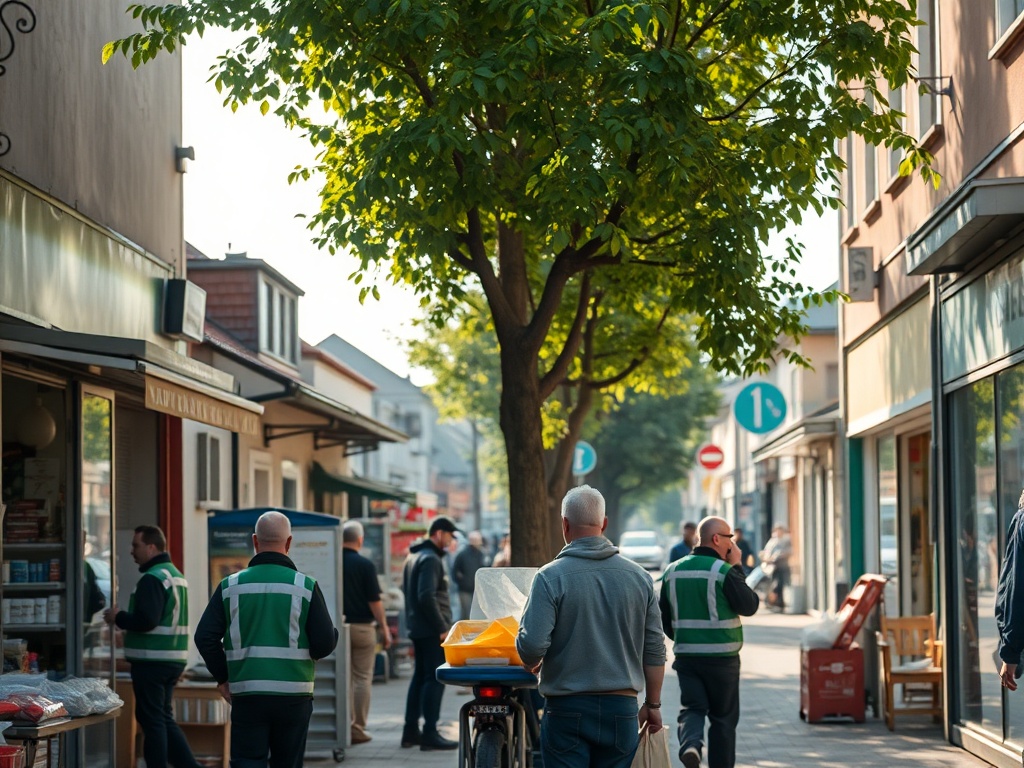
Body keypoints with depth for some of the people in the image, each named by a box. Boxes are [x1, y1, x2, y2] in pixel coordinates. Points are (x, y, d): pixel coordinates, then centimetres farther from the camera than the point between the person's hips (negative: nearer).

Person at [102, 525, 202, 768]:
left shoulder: (152, 579, -16)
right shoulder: (176, 574, 16)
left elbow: (146, 620, -24)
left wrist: (118, 618, -8)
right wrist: (125, 621, 16)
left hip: (151, 661, -10)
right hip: (173, 658, 10)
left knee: (151, 720, -3)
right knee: (164, 718, 15)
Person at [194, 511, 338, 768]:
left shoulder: (231, 586, 1)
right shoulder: (305, 586, -5)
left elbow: (205, 637, -1)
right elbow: (325, 643, -7)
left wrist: (222, 677, 12)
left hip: (247, 695, 1)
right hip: (293, 695, 0)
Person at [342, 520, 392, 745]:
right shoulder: (365, 565, -9)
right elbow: (374, 601, -9)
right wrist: (384, 629, -2)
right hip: (362, 626, -3)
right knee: (362, 678, 4)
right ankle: (358, 729, 2)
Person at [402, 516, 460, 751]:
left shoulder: (414, 557, 17)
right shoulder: (431, 559, -15)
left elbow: (407, 591, 25)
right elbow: (427, 597, -24)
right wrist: (442, 627, -19)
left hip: (417, 628, 10)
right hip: (432, 631, -10)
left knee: (420, 677, 14)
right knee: (435, 679, -8)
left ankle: (411, 731, 17)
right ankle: (430, 733, -10)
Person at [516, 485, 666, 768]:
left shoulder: (550, 577, -9)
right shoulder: (639, 577, 3)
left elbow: (532, 645, -15)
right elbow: (654, 650, 6)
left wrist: (531, 665, 8)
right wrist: (653, 705, 16)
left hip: (567, 709, -3)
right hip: (622, 708, 3)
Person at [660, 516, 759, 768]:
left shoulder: (673, 571, 5)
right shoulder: (725, 571, -13)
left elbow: (663, 617, 12)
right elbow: (749, 606, -5)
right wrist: (737, 568, 0)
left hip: (685, 655, 4)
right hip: (722, 659, -3)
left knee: (692, 708, 4)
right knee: (723, 718, 9)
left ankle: (690, 743, -25)